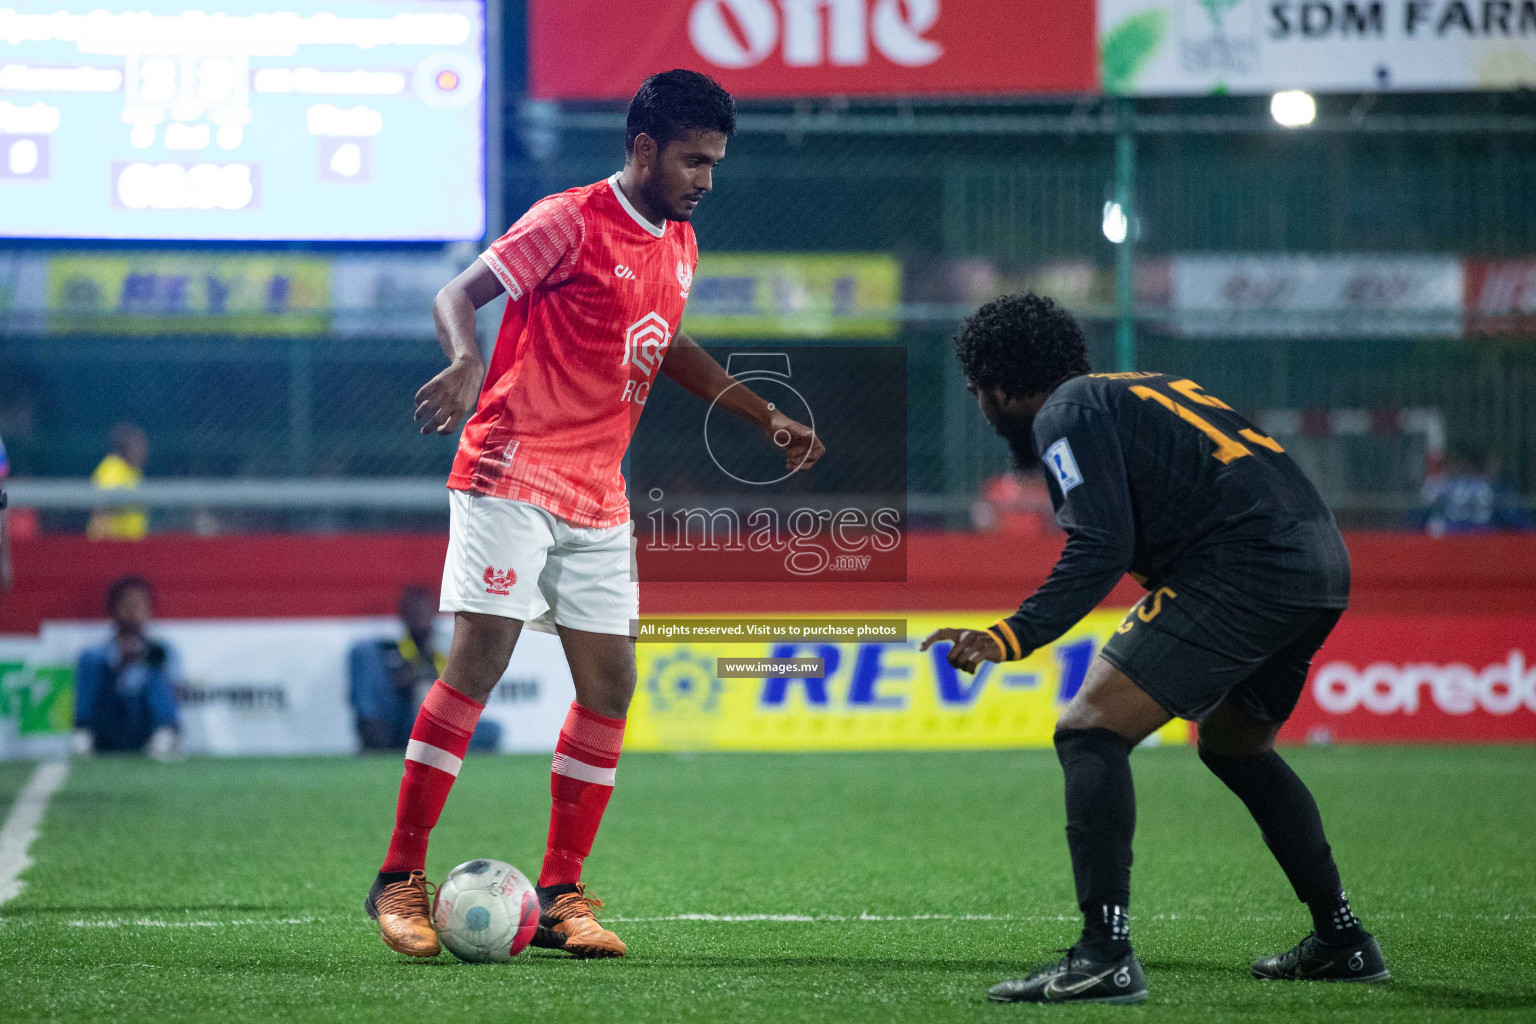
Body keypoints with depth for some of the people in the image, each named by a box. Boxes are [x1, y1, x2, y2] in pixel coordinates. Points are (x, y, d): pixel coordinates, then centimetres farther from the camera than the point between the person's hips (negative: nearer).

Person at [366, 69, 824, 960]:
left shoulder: (679, 247, 14)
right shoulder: (572, 221, -10)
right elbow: (460, 295, -12)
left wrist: (767, 418, 28)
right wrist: (468, 363, -33)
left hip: (598, 499, 8)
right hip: (512, 474, -8)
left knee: (609, 686, 3)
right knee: (479, 662, -13)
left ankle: (560, 896, 10)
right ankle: (400, 880, -7)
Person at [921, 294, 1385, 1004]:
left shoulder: (1065, 414, -1)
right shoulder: (1142, 389, 27)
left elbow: (1101, 548, -14)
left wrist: (1009, 638, -19)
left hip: (1244, 567, -9)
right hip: (1323, 558, 9)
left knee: (1090, 729, -10)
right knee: (1234, 746, 30)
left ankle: (1105, 957, -21)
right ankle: (1342, 940, 32)